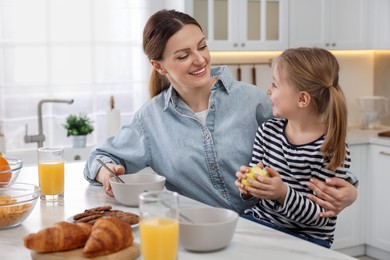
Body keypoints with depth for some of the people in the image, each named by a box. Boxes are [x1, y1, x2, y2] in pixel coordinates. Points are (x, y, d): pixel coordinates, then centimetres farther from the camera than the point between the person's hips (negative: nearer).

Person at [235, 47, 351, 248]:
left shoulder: (332, 150, -15)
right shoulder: (267, 131, 1)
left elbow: (321, 217, -14)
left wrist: (282, 194, -28)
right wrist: (248, 188, -10)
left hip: (305, 238, -5)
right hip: (257, 220, 5)